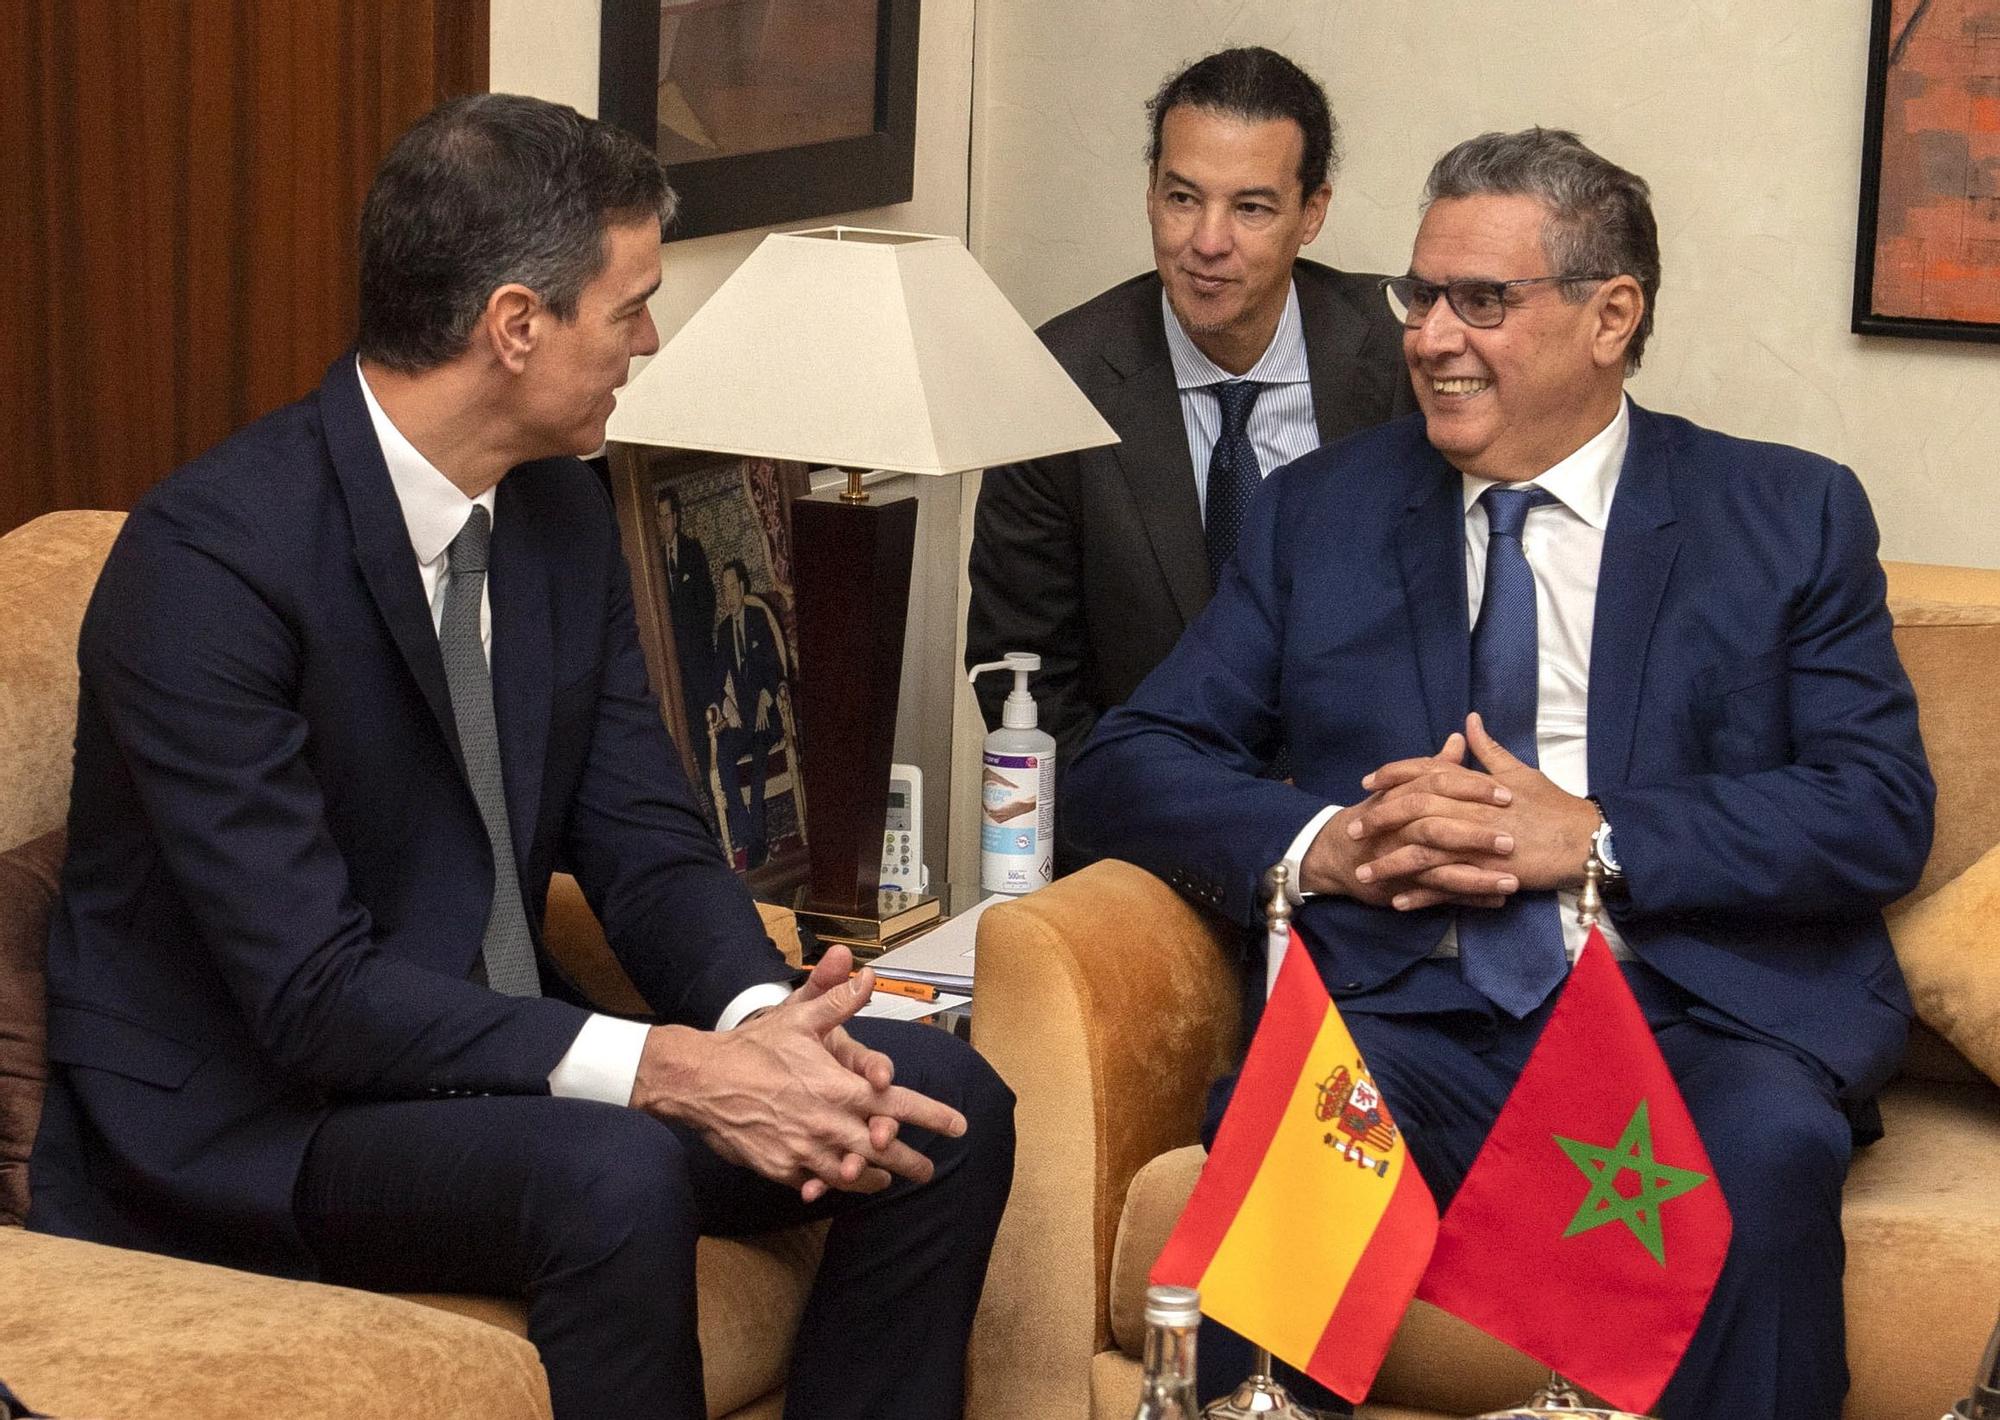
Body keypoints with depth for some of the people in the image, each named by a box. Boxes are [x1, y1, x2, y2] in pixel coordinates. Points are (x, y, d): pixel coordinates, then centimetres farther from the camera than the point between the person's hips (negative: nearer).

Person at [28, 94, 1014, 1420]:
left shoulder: (566, 515, 3)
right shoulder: (209, 558, -22)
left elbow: (649, 841, 4)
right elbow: (313, 994, -27)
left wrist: (760, 1020, -18)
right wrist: (670, 1069, -32)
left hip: (489, 1053, 8)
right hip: (238, 1116, -8)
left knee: (947, 1105, -7)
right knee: (613, 1174, -35)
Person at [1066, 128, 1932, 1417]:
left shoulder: (1791, 518, 12)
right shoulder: (1320, 512, 18)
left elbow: (1881, 812, 1)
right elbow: (1129, 767, 12)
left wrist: (1590, 837, -11)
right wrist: (1319, 844, -8)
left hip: (1696, 1019, -1)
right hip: (1413, 1016, 1)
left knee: (1767, 1147, -35)